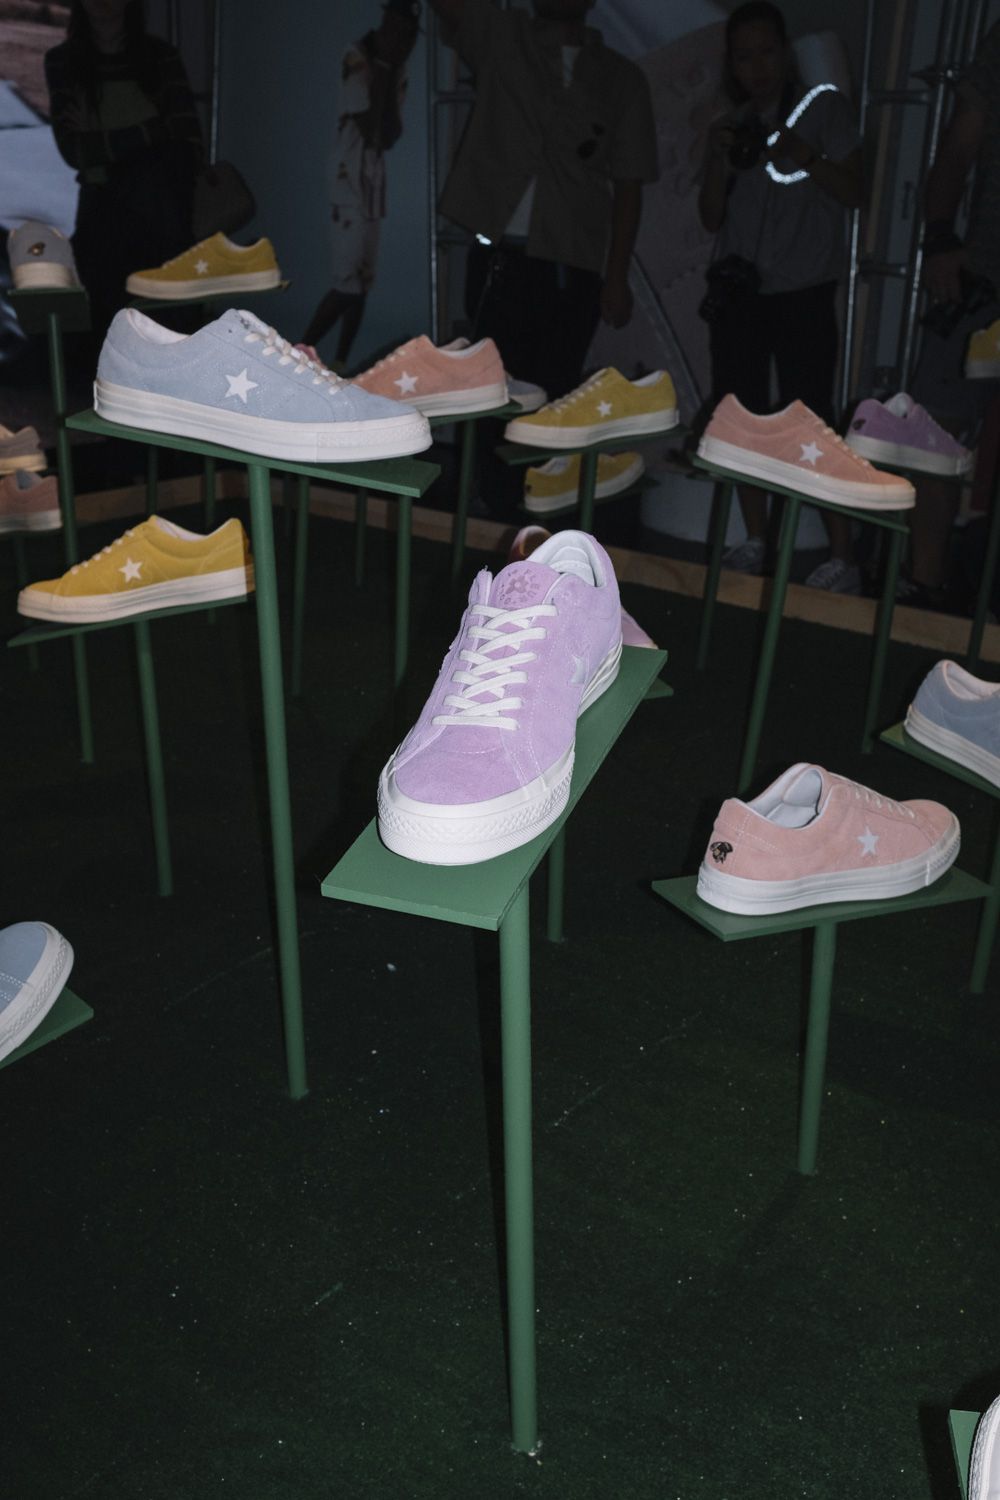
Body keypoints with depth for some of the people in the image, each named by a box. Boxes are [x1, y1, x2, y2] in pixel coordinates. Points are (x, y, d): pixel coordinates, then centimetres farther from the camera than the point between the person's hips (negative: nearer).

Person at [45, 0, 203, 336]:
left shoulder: (159, 55, 5)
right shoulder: (62, 61, 5)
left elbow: (190, 145, -3)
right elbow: (72, 150, -5)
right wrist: (152, 131, -12)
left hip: (158, 197, 2)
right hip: (103, 198, -2)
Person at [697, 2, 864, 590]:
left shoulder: (824, 107, 4)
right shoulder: (733, 124, 15)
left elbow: (854, 193, -3)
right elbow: (712, 217, 11)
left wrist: (803, 155, -18)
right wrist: (717, 161, -5)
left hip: (803, 295, -4)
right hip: (738, 294, 5)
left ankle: (843, 557, -8)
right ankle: (756, 541, 12)